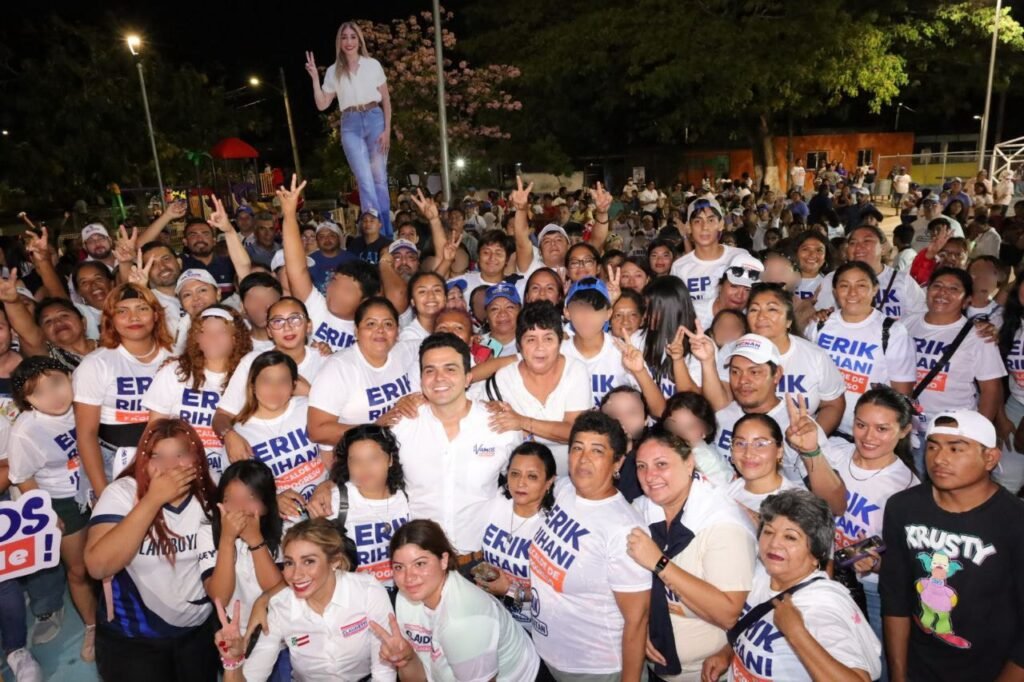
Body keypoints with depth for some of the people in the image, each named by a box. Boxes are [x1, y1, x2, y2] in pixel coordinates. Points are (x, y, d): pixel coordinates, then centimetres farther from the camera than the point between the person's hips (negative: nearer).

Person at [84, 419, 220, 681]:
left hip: (198, 630, 3)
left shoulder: (206, 503, -7)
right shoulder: (121, 493, -14)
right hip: (131, 636, -3)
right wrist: (153, 500, -32)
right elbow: (98, 567, -29)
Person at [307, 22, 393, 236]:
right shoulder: (334, 71, 10)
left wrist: (387, 130, -3)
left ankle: (387, 233, 7)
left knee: (380, 178, 1)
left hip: (374, 120, 0)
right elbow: (322, 105, 9)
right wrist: (315, 77, -1)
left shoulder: (373, 65, 8)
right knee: (365, 179, -12)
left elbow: (386, 100, 7)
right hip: (351, 125, 0)